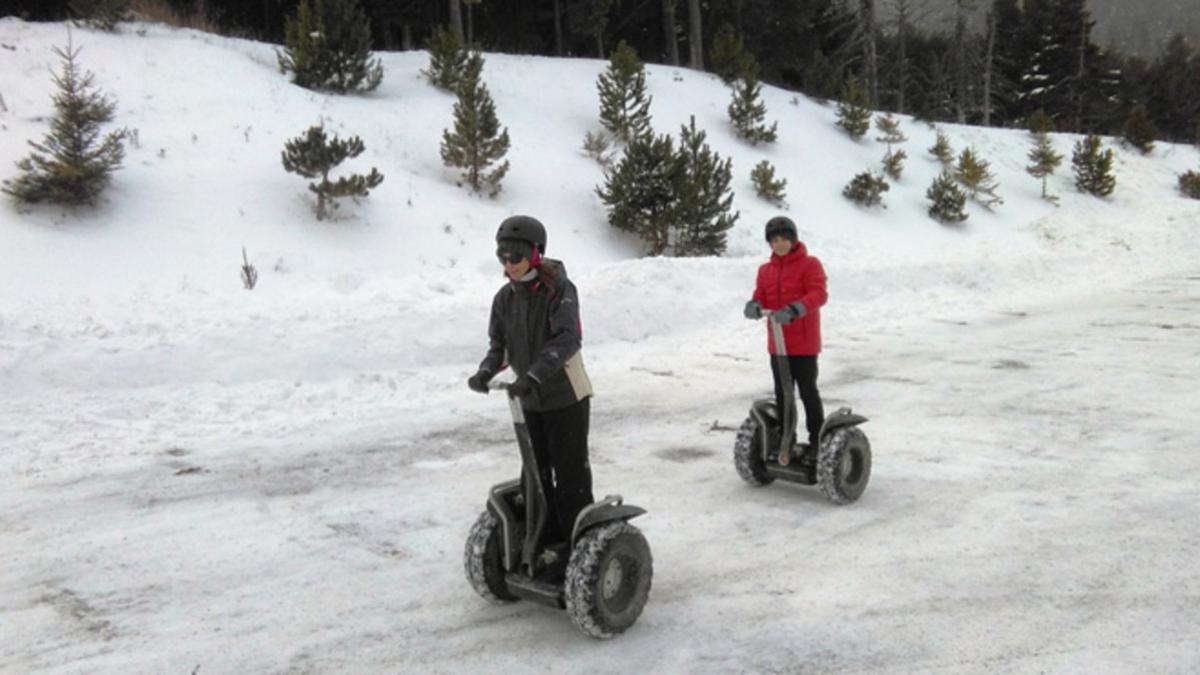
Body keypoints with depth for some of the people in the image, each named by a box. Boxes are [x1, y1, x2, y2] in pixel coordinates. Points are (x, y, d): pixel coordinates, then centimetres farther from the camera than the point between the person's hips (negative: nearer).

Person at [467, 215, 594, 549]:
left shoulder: (559, 290, -17)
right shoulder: (505, 298, 2)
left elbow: (568, 339, -30)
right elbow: (499, 344, 7)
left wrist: (533, 375, -42)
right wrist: (486, 371, -15)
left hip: (566, 397, -6)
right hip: (530, 400, 6)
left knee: (570, 476, 0)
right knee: (534, 476, 12)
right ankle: (547, 542, 26)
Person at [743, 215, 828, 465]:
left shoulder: (810, 264, -7)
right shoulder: (766, 269, 10)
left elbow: (819, 294, -18)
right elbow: (761, 295, 5)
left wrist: (793, 310, -34)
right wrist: (755, 305, -21)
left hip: (804, 343, -5)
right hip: (777, 343, 5)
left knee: (808, 392, 3)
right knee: (782, 393, 13)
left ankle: (817, 442, 16)